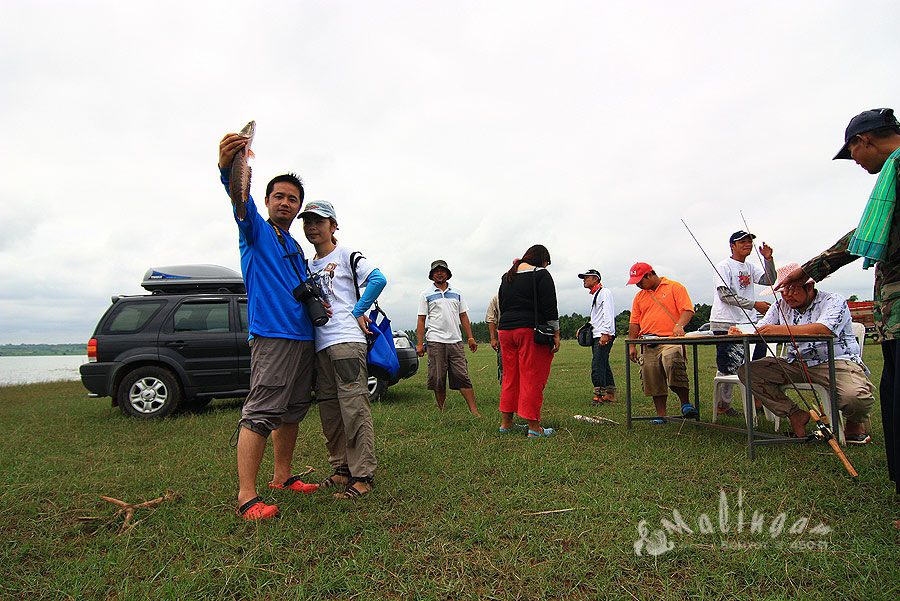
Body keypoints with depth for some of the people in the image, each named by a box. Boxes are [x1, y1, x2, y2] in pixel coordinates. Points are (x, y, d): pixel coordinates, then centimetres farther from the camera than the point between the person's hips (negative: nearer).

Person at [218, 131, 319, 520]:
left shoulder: (296, 247, 23)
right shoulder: (256, 231, 2)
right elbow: (240, 202, -21)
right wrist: (228, 168, -42)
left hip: (303, 337, 8)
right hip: (271, 335, -8)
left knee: (293, 411, 13)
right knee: (260, 413, -11)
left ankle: (282, 476, 25)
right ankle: (246, 495, -5)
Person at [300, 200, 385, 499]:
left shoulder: (347, 256, 0)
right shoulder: (308, 265, 21)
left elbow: (378, 279, -14)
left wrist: (357, 312, -11)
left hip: (347, 340, -8)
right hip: (319, 345, 8)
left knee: (354, 407, -10)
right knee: (329, 412, 11)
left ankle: (363, 475, -3)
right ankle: (342, 469, 22)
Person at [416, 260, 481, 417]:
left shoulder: (457, 293, 15)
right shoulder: (426, 295, 7)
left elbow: (463, 316, 16)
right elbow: (421, 320, 4)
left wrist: (470, 338, 9)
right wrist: (419, 343, -3)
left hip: (456, 341, 2)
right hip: (436, 342, -1)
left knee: (463, 376, -3)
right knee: (438, 379, 0)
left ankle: (473, 410, -3)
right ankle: (442, 412, 11)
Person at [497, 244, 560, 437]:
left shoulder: (506, 277, 17)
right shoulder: (540, 274, -4)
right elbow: (549, 307, -9)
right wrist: (556, 334, -6)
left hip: (506, 330, 7)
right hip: (531, 331, -6)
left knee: (510, 377, 13)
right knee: (533, 379, -3)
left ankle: (506, 422, 18)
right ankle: (534, 427, 1)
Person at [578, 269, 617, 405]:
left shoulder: (605, 292, -7)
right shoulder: (593, 295, 22)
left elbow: (608, 314, -17)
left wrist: (605, 334, -23)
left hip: (605, 336, -10)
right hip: (596, 336, 10)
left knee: (597, 365, -13)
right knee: (603, 365, 11)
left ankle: (598, 395, -9)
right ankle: (610, 394, 16)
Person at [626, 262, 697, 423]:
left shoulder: (675, 287, 6)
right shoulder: (639, 296, 21)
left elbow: (687, 310, -4)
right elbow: (634, 323, 19)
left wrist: (679, 325, -23)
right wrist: (632, 345, 11)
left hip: (671, 340, -5)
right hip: (648, 346, 5)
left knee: (672, 362, -32)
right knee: (653, 382, 1)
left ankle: (685, 404, -19)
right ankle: (661, 415, 11)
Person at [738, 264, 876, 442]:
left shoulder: (834, 301, -3)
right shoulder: (781, 306, 13)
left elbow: (824, 329, -25)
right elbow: (759, 332, 4)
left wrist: (781, 330, -31)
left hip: (837, 362, -4)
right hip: (796, 364, 5)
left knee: (855, 397, -35)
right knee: (746, 371, -14)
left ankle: (855, 421, 6)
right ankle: (795, 415, -6)